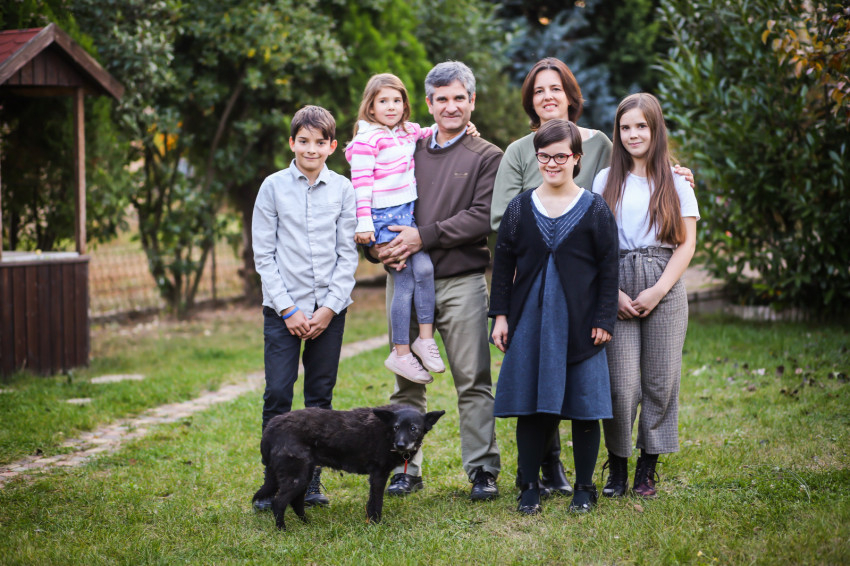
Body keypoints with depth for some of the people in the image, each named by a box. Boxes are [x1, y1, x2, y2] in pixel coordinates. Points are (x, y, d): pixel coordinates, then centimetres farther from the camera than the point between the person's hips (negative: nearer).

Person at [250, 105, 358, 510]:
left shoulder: (343, 189, 3)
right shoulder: (273, 187, 0)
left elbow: (348, 254, 4)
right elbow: (264, 255, 0)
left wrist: (329, 308, -6)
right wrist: (287, 309, -7)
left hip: (329, 306, 1)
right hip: (283, 306, -1)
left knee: (320, 396, 6)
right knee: (277, 394, -6)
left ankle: (310, 480, 15)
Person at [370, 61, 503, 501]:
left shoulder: (487, 157, 5)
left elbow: (482, 217, -8)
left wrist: (423, 236, -14)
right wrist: (378, 245, -5)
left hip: (461, 280, -3)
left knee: (473, 380, -2)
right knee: (407, 381, 5)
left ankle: (483, 470, 4)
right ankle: (405, 469, 12)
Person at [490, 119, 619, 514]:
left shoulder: (594, 210, 1)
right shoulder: (520, 208, 7)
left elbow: (609, 268, 2)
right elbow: (503, 263, 9)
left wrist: (605, 319, -4)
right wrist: (500, 315, 3)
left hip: (579, 325, -2)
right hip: (530, 322, 2)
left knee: (584, 408, 3)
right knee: (529, 407, 4)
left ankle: (584, 488, 16)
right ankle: (529, 486, 16)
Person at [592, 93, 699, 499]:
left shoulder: (676, 183, 8)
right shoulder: (606, 181, 10)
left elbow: (687, 244, 3)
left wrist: (658, 290, -8)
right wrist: (613, 292, -7)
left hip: (665, 290, 0)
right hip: (617, 292, 0)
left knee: (661, 380, 1)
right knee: (620, 382, -6)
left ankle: (648, 468, 12)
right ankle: (617, 466, 8)